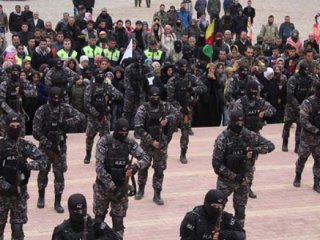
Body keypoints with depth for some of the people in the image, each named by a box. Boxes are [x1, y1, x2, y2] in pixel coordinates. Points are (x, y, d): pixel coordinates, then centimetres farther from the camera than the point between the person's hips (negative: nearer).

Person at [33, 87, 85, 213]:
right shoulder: (42, 111, -12)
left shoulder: (66, 108, -5)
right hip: (45, 147, -1)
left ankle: (58, 202, 8)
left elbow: (81, 116, -13)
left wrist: (67, 122, -27)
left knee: (59, 174, 0)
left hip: (60, 147, 1)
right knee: (43, 172, 13)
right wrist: (47, 144, -19)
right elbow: (36, 131, -13)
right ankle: (41, 196, 34)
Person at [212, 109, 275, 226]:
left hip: (243, 180, 3)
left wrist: (255, 150, -21)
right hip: (225, 180, -3)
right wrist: (234, 176, -20)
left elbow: (270, 145, -3)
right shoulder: (222, 139, -17)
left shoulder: (249, 136, -7)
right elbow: (217, 164, -18)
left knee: (240, 210, 11)